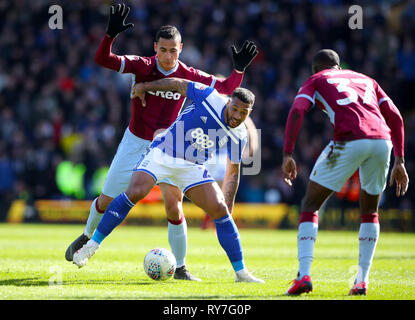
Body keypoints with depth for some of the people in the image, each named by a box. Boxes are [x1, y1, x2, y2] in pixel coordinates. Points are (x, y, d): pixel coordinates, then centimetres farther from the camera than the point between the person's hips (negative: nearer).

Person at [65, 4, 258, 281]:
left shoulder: (188, 76, -10)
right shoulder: (142, 66, -13)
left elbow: (226, 88, -5)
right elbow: (102, 60, -23)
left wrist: (239, 70, -23)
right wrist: (111, 34, -40)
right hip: (134, 144, 0)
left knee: (174, 208, -13)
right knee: (106, 202, 7)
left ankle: (181, 268, 2)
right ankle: (87, 237, 38)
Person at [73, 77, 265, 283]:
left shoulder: (239, 136, -3)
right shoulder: (209, 97, -16)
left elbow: (233, 172, 9)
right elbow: (178, 84, -1)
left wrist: (229, 205, 6)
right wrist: (145, 87, 5)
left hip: (192, 168, 4)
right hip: (161, 154, -4)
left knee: (220, 210, -10)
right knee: (134, 193, -25)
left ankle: (241, 272, 2)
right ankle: (92, 245, -14)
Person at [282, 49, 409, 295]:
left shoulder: (316, 81, 21)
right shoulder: (366, 80, 32)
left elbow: (297, 111, 2)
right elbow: (395, 118, 23)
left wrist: (287, 155, 0)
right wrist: (400, 161, 23)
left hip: (349, 141, -4)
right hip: (382, 140, 4)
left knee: (310, 206, 8)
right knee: (370, 212, 24)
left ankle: (303, 275, -7)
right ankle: (363, 279, 16)